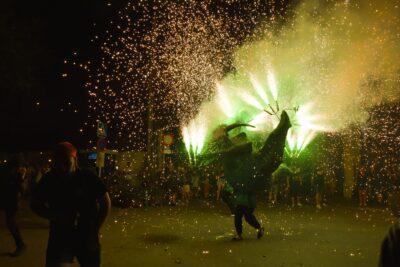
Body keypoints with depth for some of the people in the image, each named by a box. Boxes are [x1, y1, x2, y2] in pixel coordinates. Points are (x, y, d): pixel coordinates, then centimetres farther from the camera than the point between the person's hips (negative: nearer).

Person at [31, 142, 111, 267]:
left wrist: (94, 231, -5)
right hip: (60, 238, 0)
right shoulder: (49, 180, -6)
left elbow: (106, 203, -1)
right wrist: (55, 216, -13)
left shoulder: (88, 177, -11)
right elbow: (35, 205, 5)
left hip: (87, 238, 0)